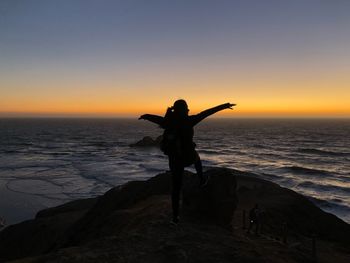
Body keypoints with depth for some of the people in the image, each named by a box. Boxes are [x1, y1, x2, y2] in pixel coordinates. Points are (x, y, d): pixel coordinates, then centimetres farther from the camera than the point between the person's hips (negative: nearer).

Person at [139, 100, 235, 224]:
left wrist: (144, 116, 35)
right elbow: (207, 112, -14)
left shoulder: (168, 121, -4)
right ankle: (202, 180, 51)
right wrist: (225, 106, -8)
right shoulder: (188, 121, -15)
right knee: (196, 157, 37)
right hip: (188, 158, -2)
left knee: (176, 188, 12)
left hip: (174, 159, 3)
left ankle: (175, 216, 16)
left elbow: (154, 118, 14)